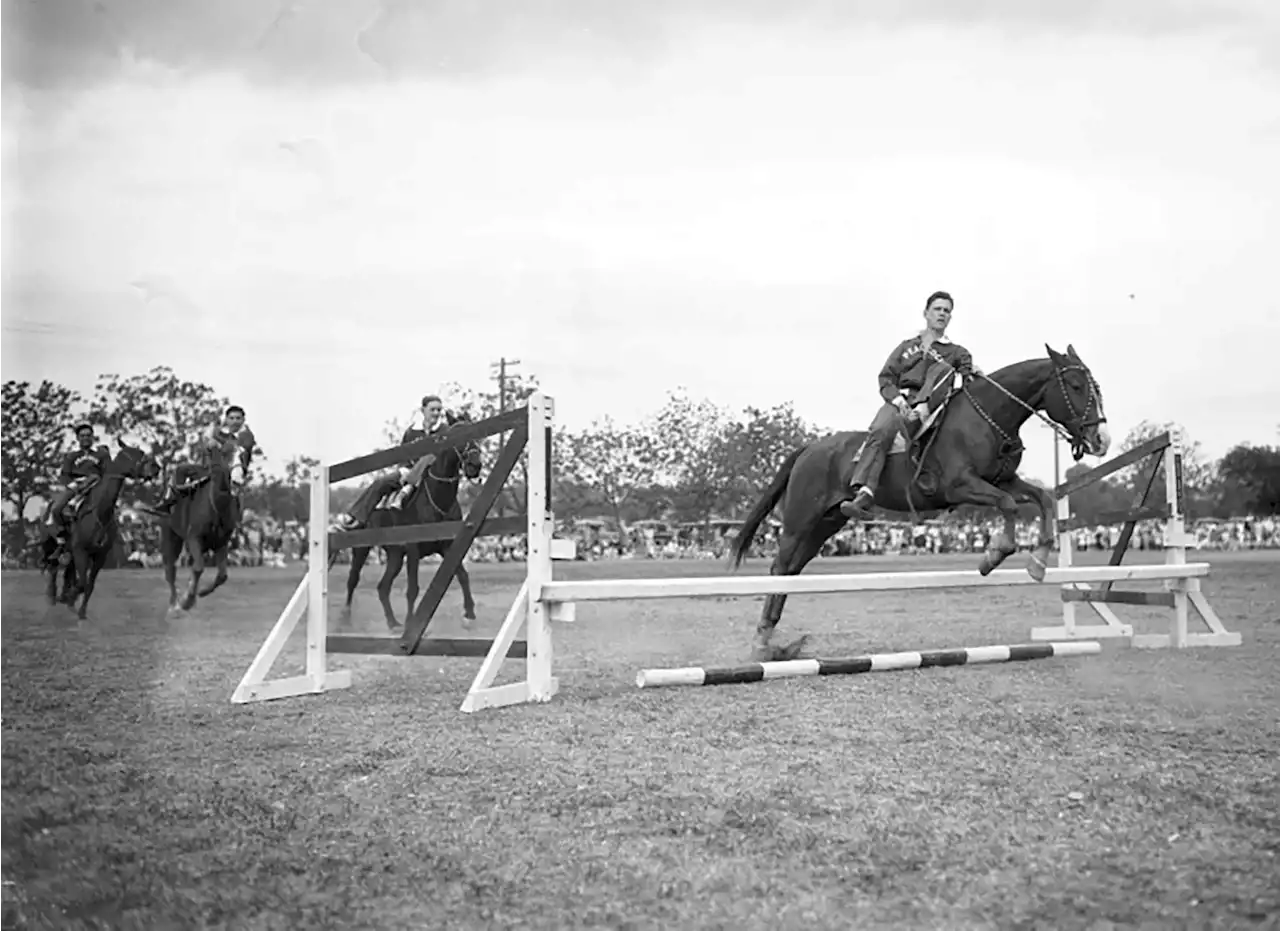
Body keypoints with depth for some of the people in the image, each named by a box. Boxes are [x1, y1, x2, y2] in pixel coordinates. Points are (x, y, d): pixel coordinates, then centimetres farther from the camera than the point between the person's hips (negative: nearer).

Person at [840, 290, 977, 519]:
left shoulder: (957, 353, 21)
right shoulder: (906, 347, 26)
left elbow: (967, 380, 2)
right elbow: (886, 378, 15)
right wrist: (899, 400, -8)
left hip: (931, 404, 0)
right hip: (900, 400, 0)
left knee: (942, 368, -24)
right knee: (879, 431, -31)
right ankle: (863, 494, -46)